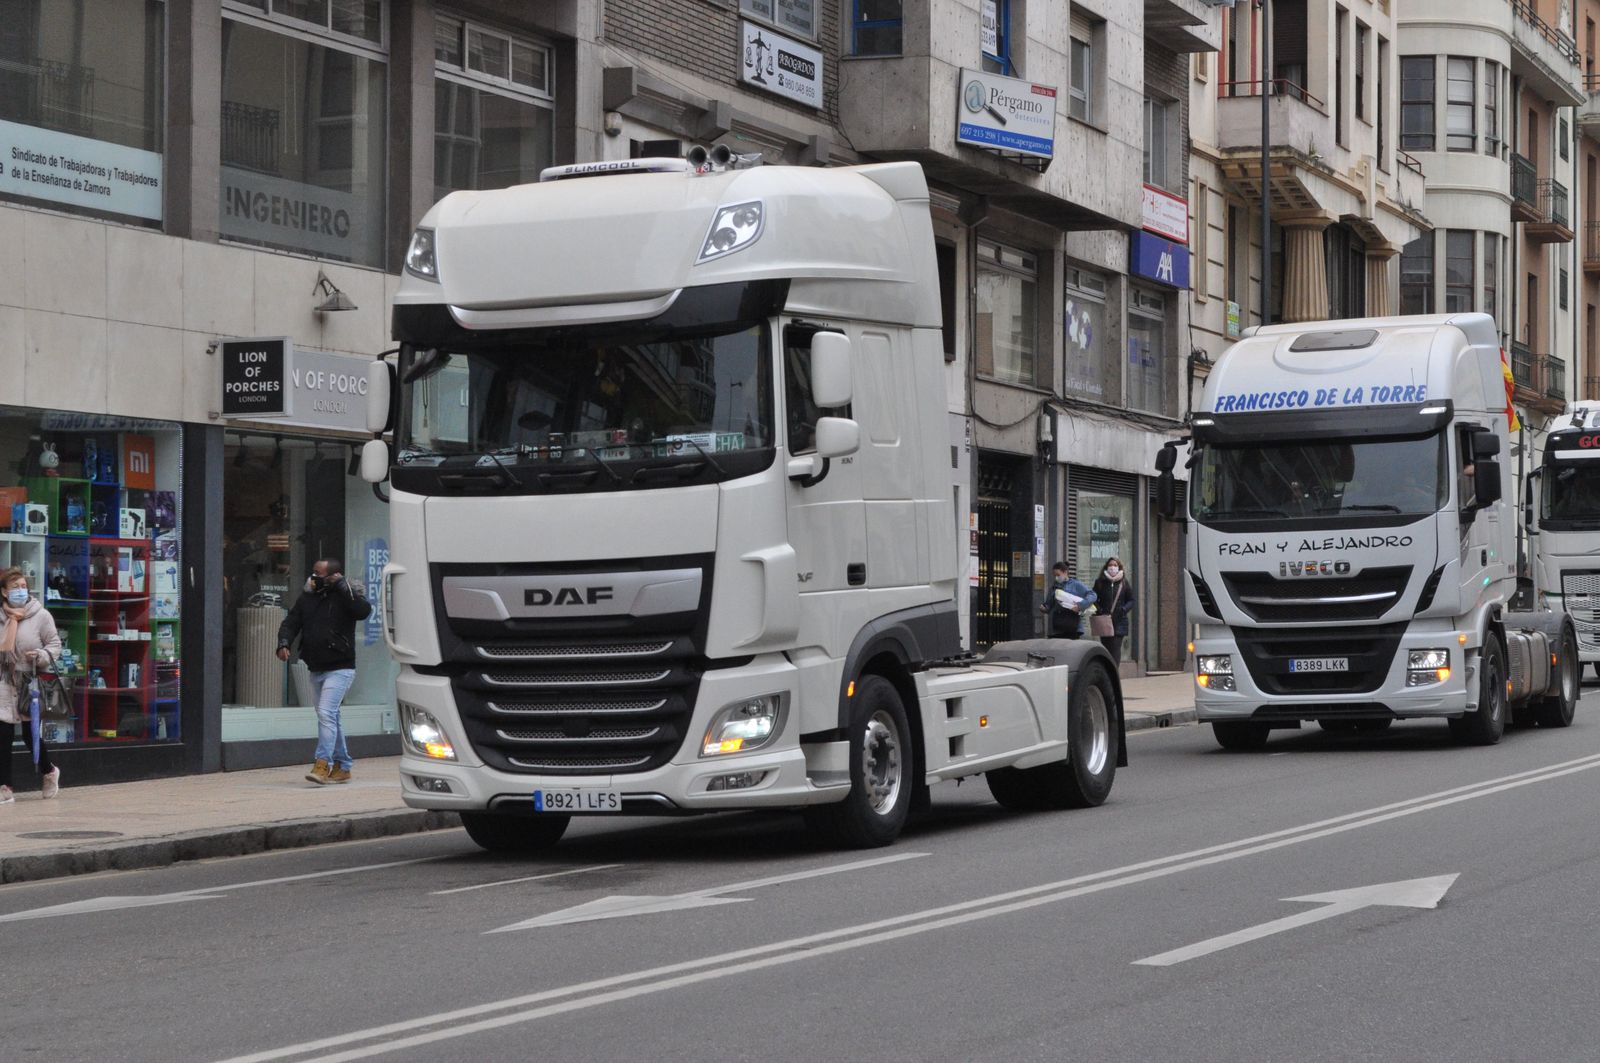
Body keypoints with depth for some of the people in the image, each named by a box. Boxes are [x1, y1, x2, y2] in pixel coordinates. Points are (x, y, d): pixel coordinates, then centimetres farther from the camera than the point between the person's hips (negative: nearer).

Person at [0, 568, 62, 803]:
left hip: (31, 682, -2)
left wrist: (41, 656, -18)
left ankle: (49, 772, 34)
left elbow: (54, 644, 0)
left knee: (30, 734, 6)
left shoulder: (41, 615, -6)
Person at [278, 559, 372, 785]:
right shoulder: (307, 599, 10)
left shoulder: (344, 596, -8)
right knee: (329, 717, 14)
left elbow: (364, 611, -26)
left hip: (340, 669, -8)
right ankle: (342, 766, 23)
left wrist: (343, 586, -22)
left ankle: (323, 764, -22)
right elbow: (290, 623, 8)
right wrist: (283, 643, -11)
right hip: (316, 670, 8)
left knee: (326, 713, -20)